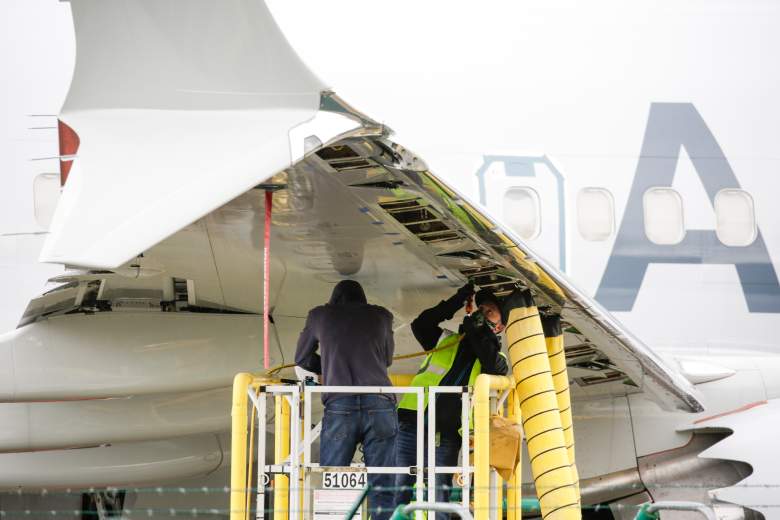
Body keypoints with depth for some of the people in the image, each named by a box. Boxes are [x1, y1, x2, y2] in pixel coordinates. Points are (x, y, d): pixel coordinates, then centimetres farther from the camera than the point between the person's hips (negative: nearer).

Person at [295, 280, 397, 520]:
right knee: (381, 489, 0)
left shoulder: (319, 315, 18)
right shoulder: (381, 316, 19)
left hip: (340, 405, -1)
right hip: (380, 405, 1)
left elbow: (302, 359, 28)